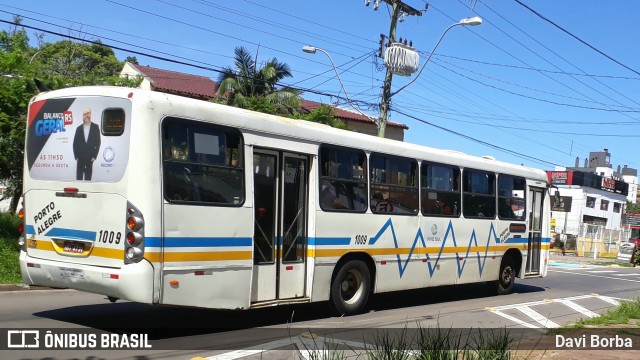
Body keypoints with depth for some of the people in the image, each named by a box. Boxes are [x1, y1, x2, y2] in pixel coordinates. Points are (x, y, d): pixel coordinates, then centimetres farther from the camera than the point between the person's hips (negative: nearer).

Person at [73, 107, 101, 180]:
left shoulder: (95, 127, 0)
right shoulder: (79, 128, 3)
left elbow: (98, 142, -1)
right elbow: (75, 143, 5)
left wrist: (94, 156, -6)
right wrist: (76, 156, -2)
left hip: (90, 157, -1)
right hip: (80, 157, 1)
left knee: (88, 174, 6)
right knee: (79, 175, 2)